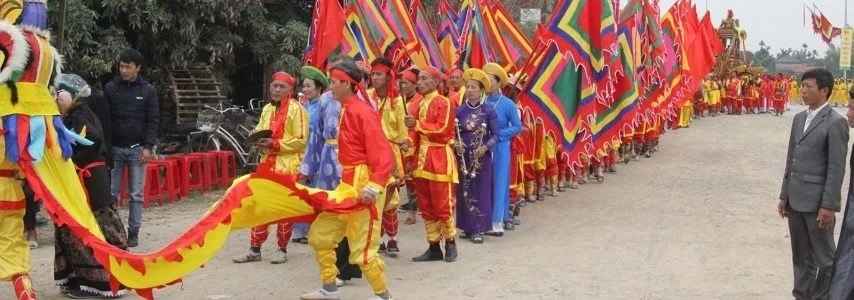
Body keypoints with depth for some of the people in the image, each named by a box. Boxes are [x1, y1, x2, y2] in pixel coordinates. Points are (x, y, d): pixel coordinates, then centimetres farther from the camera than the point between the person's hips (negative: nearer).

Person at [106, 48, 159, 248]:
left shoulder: (148, 91, 2)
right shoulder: (110, 88, 4)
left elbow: (153, 120, 1)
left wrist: (148, 147, -8)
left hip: (137, 149, -1)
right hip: (115, 148, 1)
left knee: (136, 195, 2)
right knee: (111, 193, 2)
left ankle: (133, 233, 7)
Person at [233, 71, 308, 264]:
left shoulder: (296, 109, -9)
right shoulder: (267, 109, 15)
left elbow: (301, 141, -14)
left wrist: (275, 144, -19)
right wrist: (259, 141, -1)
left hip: (287, 166, -7)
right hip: (266, 163, 7)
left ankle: (282, 250, 15)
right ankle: (255, 249, 13)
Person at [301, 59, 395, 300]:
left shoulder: (363, 112, -16)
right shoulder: (345, 110, 12)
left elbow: (382, 154, -21)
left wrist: (374, 186, -29)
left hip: (364, 186, -10)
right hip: (346, 184, 10)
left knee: (361, 248, -6)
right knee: (320, 233, 13)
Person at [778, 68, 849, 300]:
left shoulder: (835, 123, -10)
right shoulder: (799, 118, 13)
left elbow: (836, 168, -14)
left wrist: (828, 205, -16)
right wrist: (784, 195, 14)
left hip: (817, 202, -7)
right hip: (796, 200, 7)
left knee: (824, 257, 4)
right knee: (801, 256, 15)